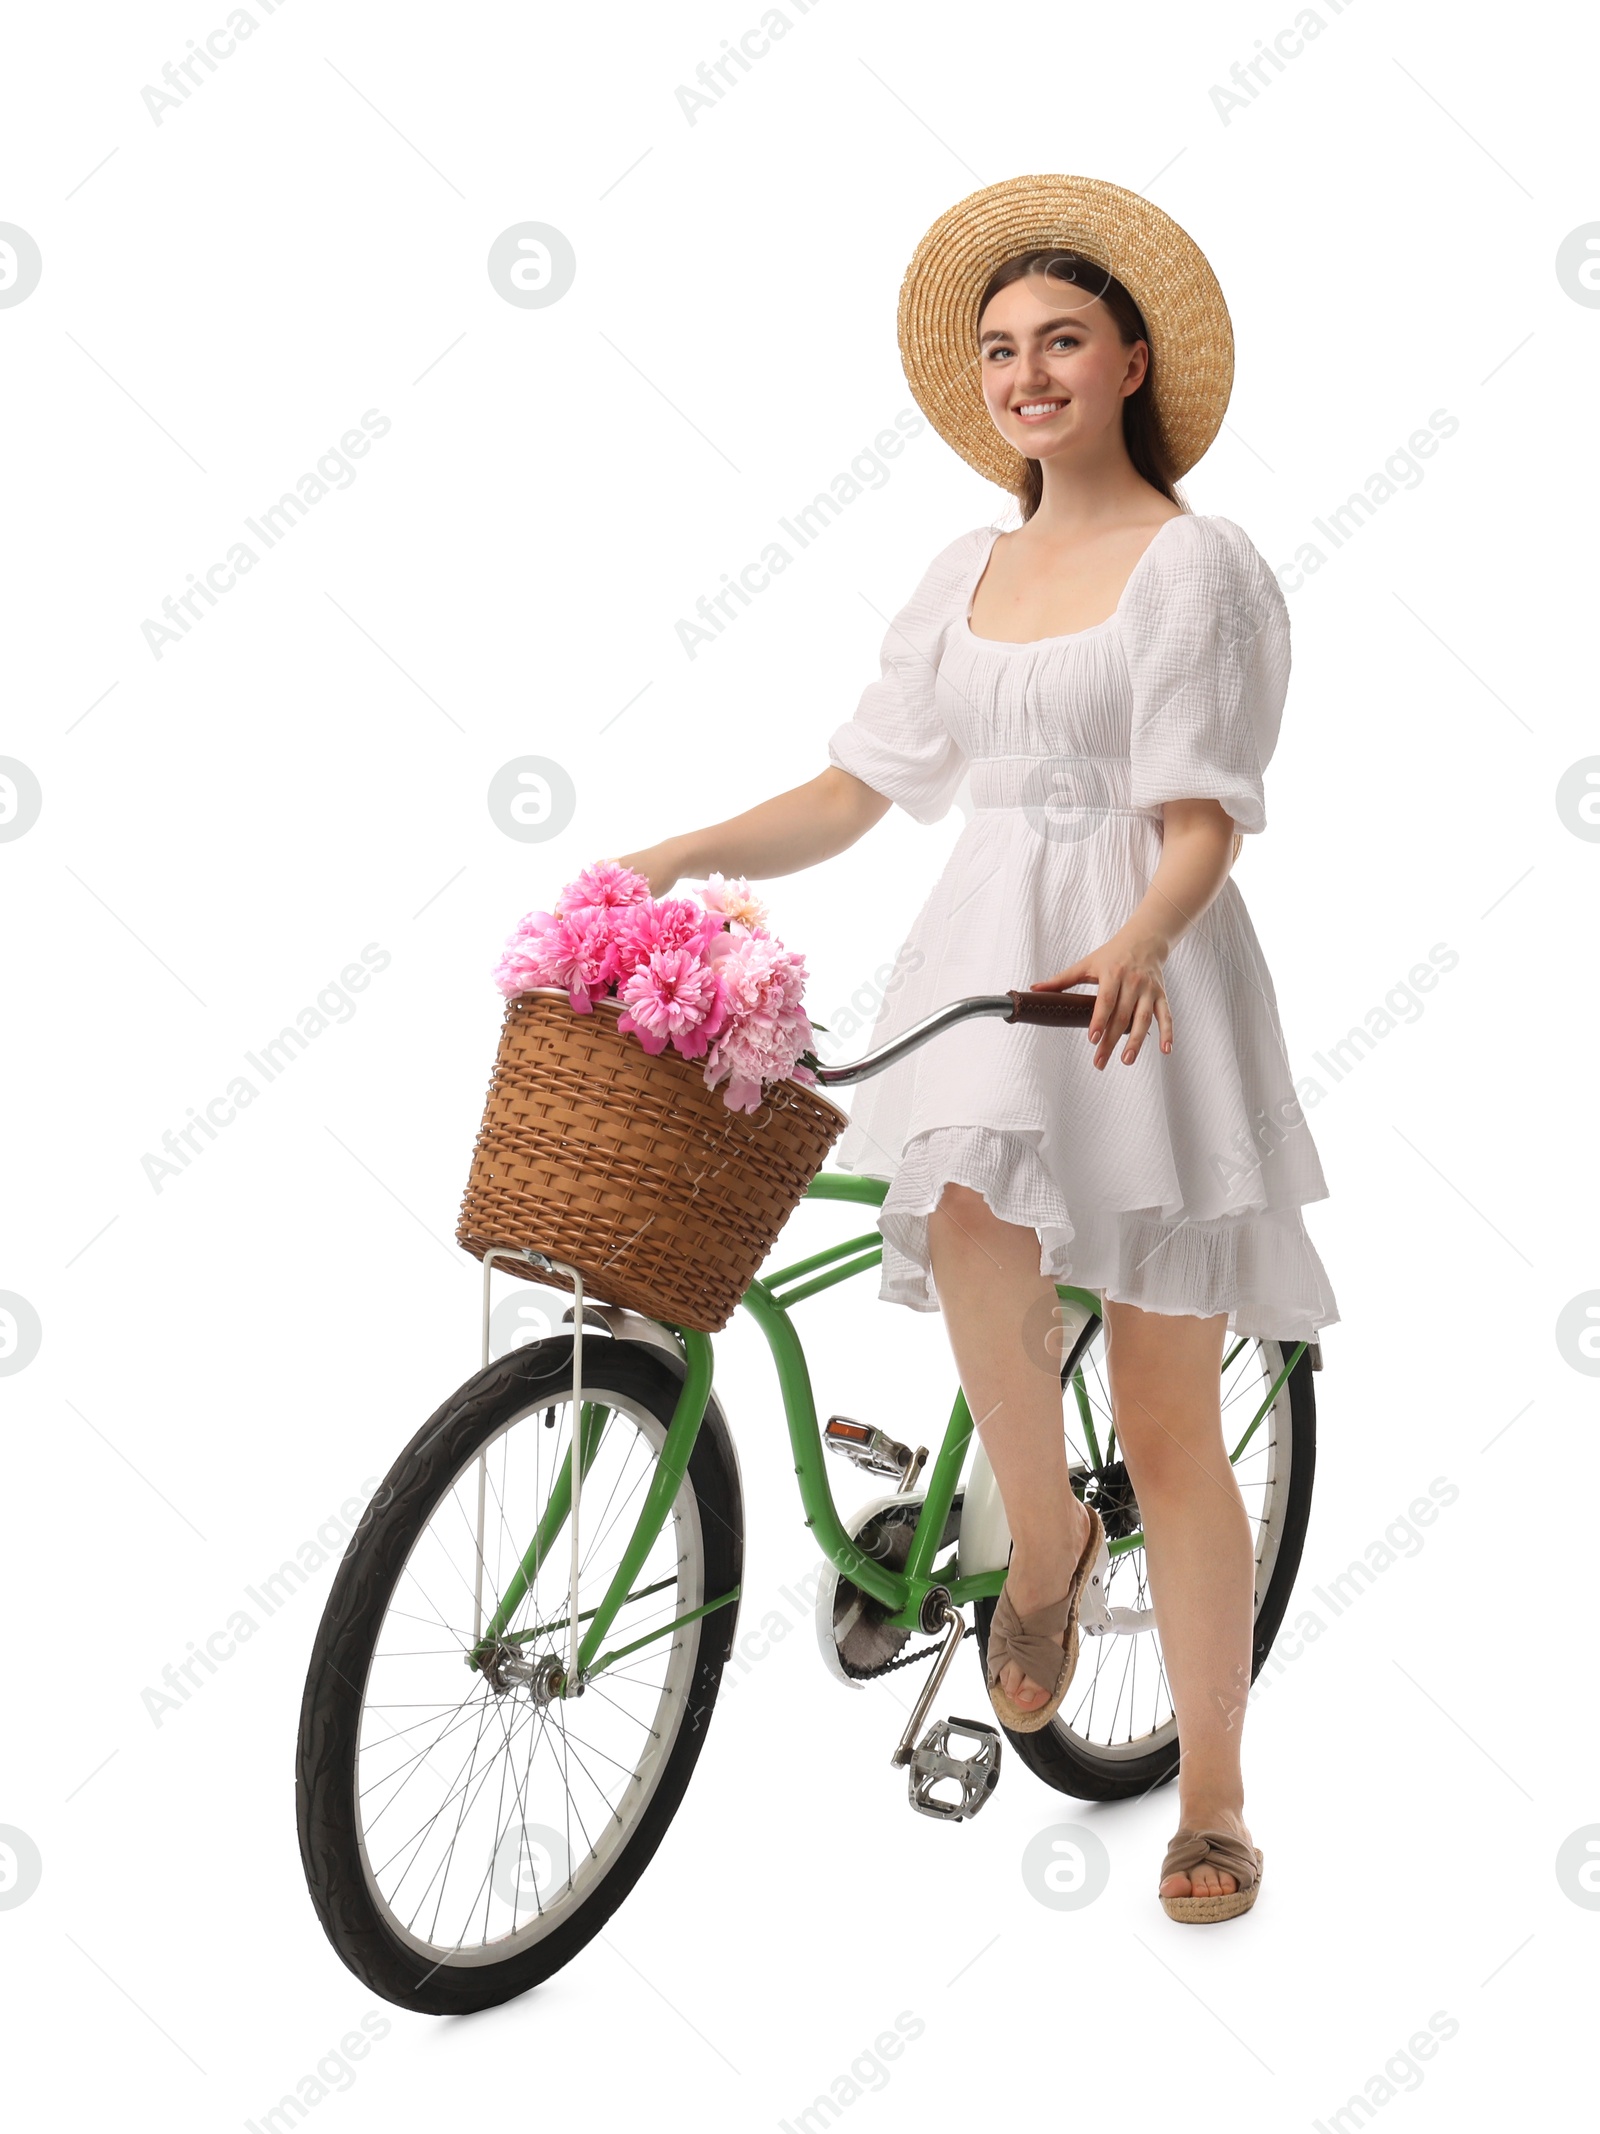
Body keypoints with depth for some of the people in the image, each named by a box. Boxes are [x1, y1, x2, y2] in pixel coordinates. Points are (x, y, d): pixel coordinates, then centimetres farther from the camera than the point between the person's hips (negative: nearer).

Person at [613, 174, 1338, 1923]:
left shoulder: (1195, 563, -1)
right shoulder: (965, 576, 17)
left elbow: (1201, 820, -10)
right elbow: (858, 788, 16)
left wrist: (1136, 944, -31)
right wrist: (682, 856, 2)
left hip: (1140, 978, -4)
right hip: (979, 950, 4)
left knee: (1168, 1420, 0)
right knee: (972, 1224, -29)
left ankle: (1211, 1800, 14)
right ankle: (1041, 1541, 0)